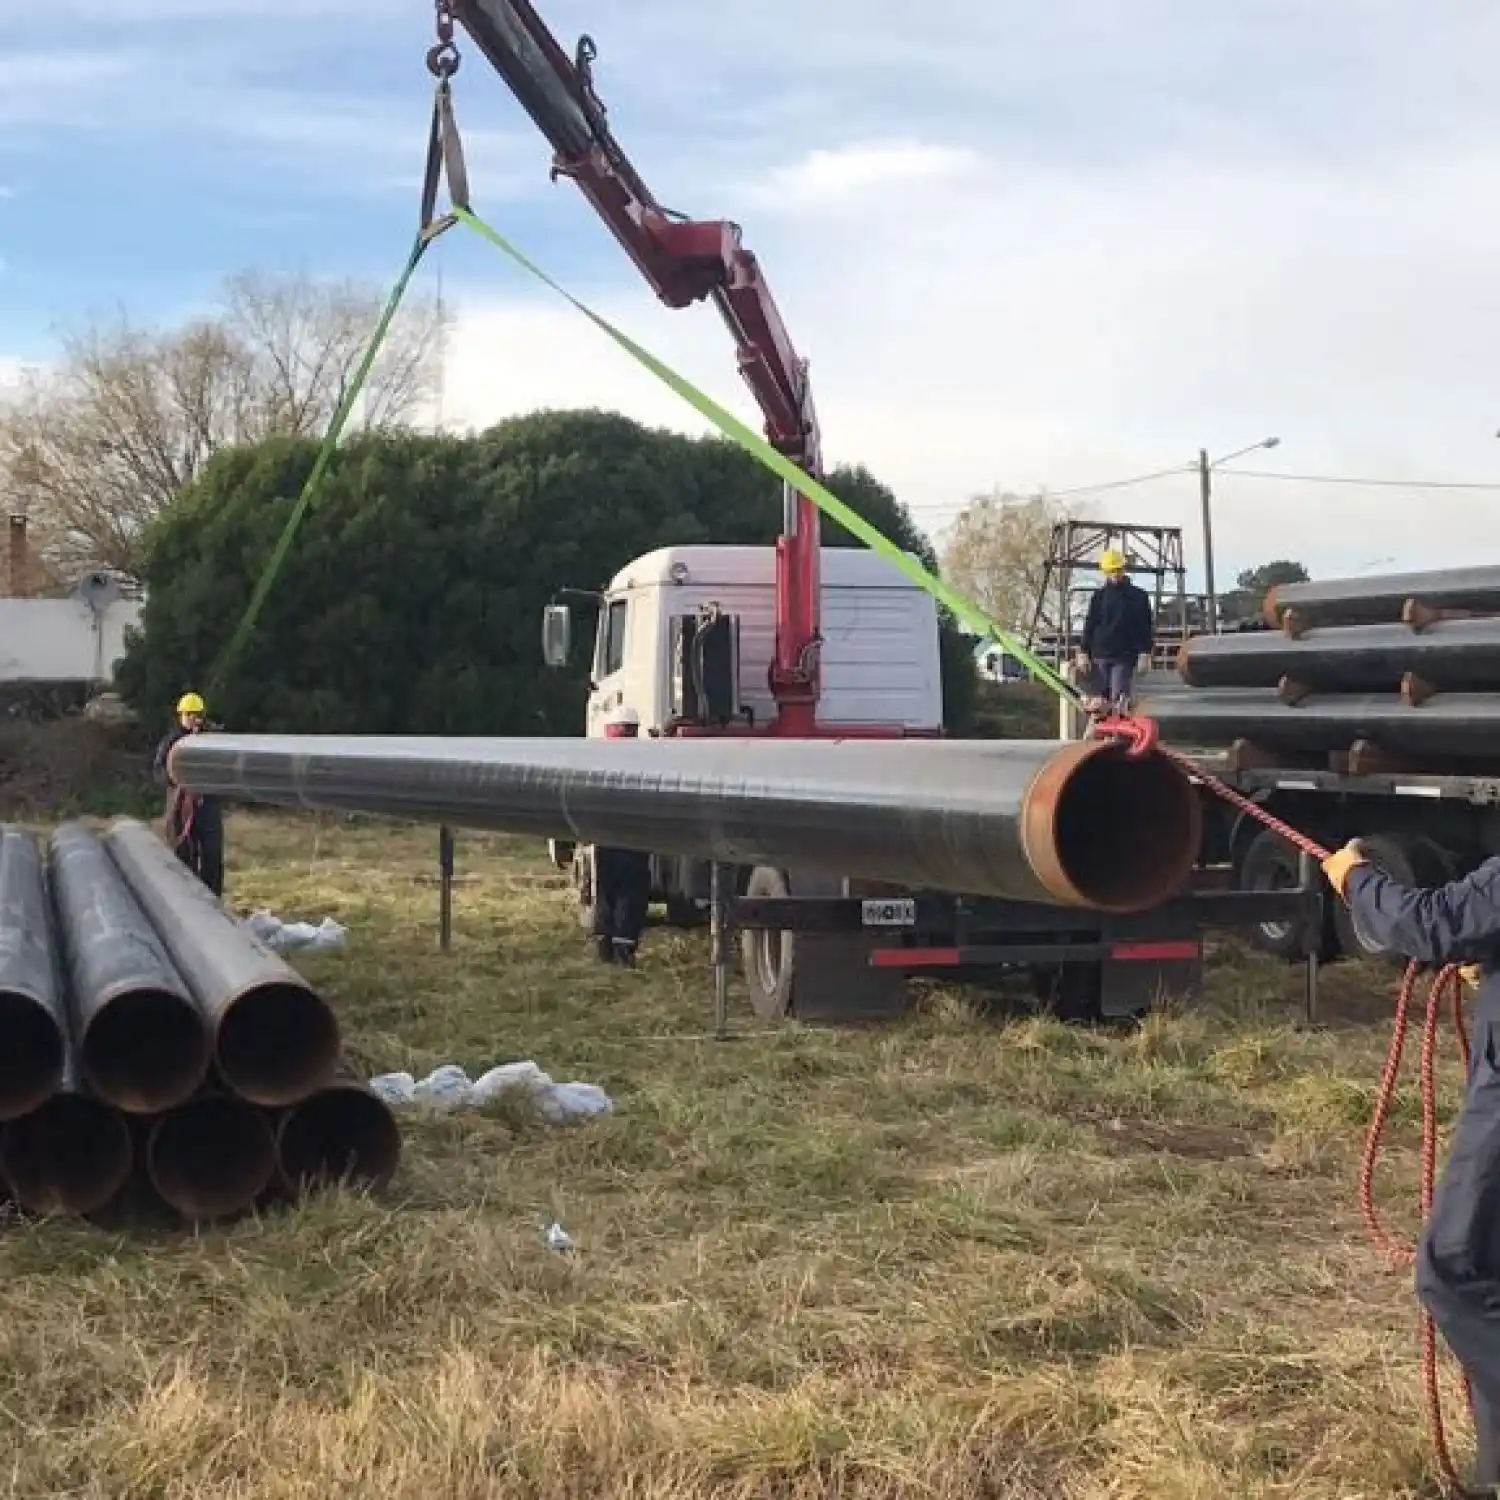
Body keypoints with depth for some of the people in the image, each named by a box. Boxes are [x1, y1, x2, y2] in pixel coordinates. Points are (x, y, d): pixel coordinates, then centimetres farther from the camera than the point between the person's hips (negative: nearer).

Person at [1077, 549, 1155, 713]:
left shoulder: (1138, 597, 5)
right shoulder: (1099, 596, 11)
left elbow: (1146, 628, 3)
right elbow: (1089, 626, 12)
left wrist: (1144, 654, -6)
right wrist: (1083, 652, 5)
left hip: (1125, 656, -2)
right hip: (1100, 655, 2)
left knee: (1119, 702, -9)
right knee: (1099, 701, 0)